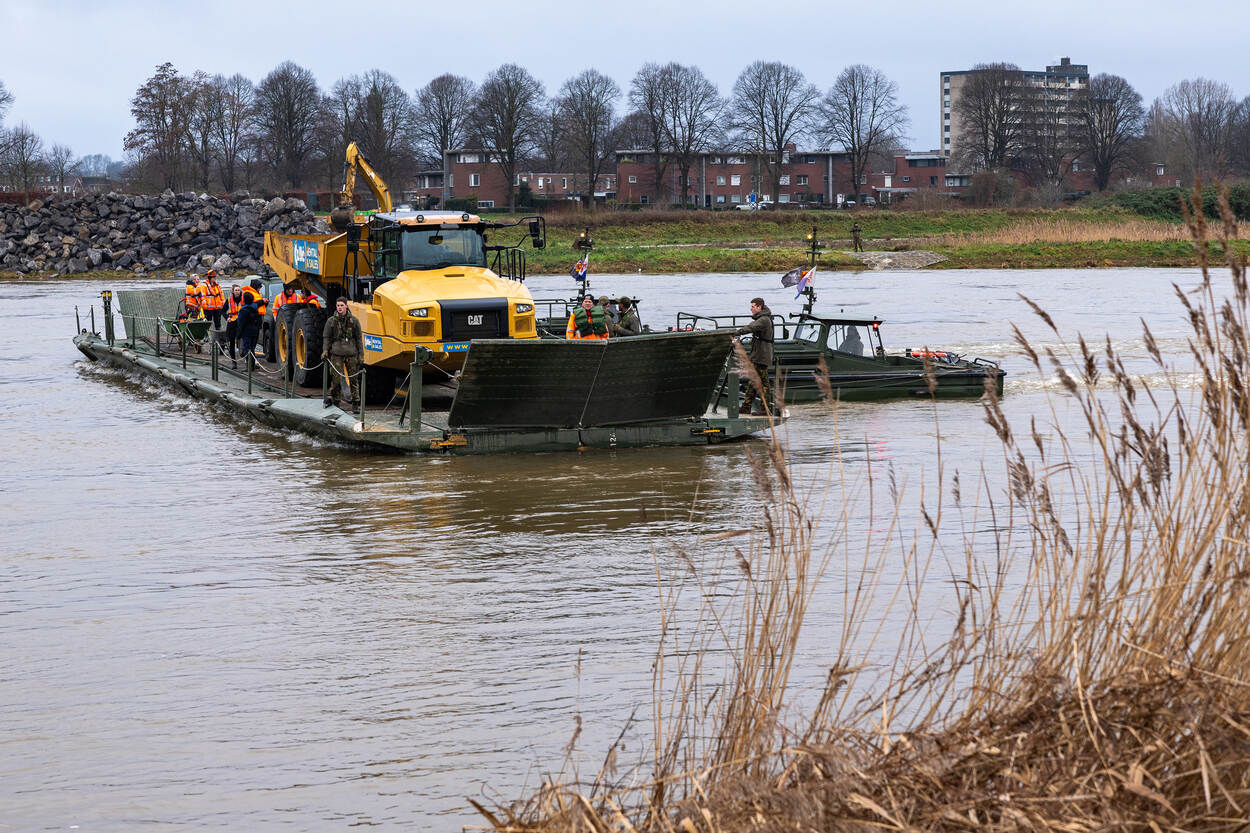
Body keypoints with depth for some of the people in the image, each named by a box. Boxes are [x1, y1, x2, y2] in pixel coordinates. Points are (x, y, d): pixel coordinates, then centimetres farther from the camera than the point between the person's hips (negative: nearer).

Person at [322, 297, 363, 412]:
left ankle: (356, 404, 7)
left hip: (351, 354, 1)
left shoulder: (353, 320, 6)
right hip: (336, 353, 0)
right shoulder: (331, 321, 6)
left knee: (354, 379, 1)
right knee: (336, 378, -8)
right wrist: (325, 351, -6)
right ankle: (334, 401, 4)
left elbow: (359, 338, 8)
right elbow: (326, 338, 8)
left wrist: (361, 355, 3)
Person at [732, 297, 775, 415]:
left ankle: (765, 408, -6)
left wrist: (735, 333, -33)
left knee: (763, 381, -8)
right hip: (756, 356, 11)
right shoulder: (760, 319, 18)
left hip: (761, 357, -11)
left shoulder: (764, 320, -15)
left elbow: (750, 328, -29)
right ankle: (746, 406, 17)